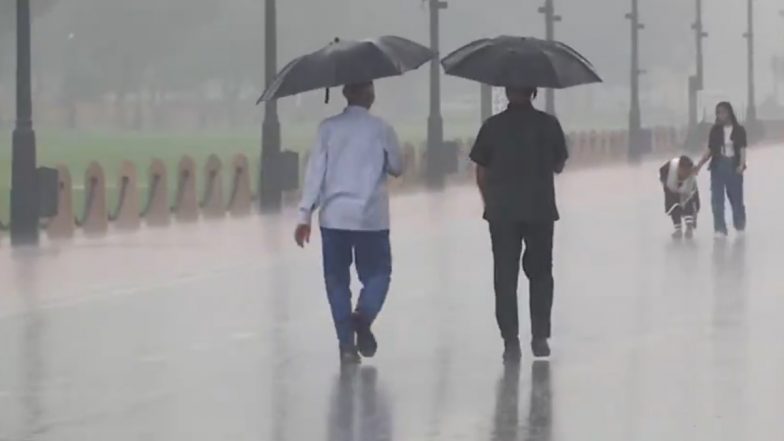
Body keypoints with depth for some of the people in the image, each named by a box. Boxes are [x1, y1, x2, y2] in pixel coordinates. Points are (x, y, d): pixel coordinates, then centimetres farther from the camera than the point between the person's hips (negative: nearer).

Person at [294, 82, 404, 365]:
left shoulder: (328, 128, 0)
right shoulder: (381, 129, -2)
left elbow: (315, 171, -3)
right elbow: (397, 168, 8)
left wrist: (305, 215, -2)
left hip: (334, 216, 1)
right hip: (371, 217, -1)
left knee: (337, 279, 9)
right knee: (378, 273, 13)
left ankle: (347, 343, 3)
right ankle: (363, 316, -14)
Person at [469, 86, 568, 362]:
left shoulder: (493, 126, -4)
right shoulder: (548, 124, -4)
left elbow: (481, 172, 0)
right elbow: (559, 166, 4)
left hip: (502, 213, 0)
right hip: (540, 210, 0)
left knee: (505, 277, 6)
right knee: (540, 273, 16)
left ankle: (511, 342, 0)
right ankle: (540, 337, 13)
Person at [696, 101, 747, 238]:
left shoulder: (739, 130, -2)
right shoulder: (715, 130, 6)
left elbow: (742, 150, -7)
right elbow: (710, 150, 9)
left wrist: (741, 165, -23)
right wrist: (699, 165, 1)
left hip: (733, 166, -2)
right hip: (718, 166, 2)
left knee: (736, 197, 6)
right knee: (717, 199, -7)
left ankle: (740, 225, 30)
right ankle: (720, 229, -5)